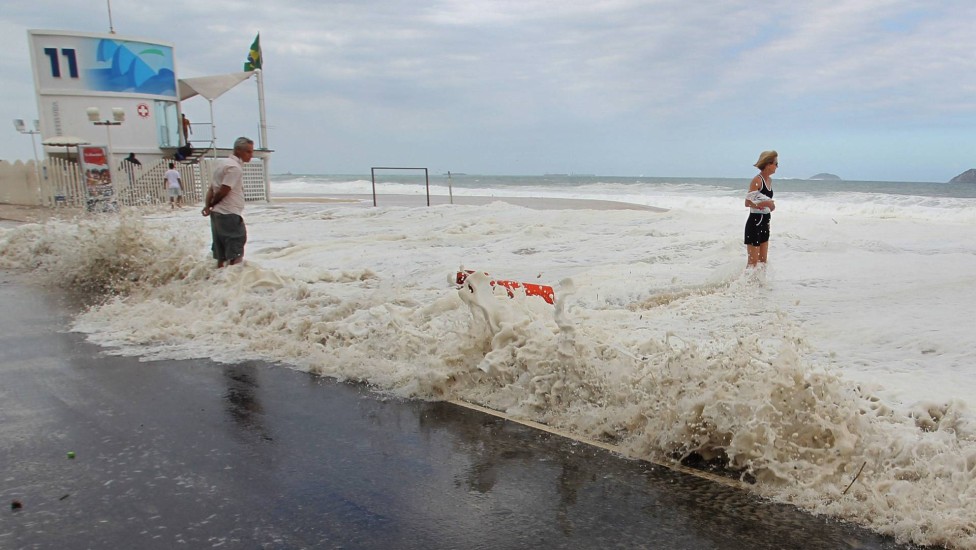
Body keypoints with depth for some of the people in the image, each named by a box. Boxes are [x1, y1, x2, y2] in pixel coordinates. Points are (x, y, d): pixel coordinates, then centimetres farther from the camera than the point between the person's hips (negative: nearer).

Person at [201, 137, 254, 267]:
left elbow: (212, 188, 12)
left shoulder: (225, 164, 17)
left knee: (222, 254, 14)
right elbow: (223, 191, -17)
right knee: (236, 255, -5)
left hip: (217, 213, 9)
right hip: (230, 214, -9)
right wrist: (211, 205, -2)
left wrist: (207, 205, 0)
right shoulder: (235, 167, -14)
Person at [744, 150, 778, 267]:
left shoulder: (769, 180, 11)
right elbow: (748, 203, -20)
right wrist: (765, 203, -30)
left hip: (765, 223, 8)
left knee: (763, 261, 12)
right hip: (755, 223, -8)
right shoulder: (757, 180, -14)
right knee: (753, 262, -6)